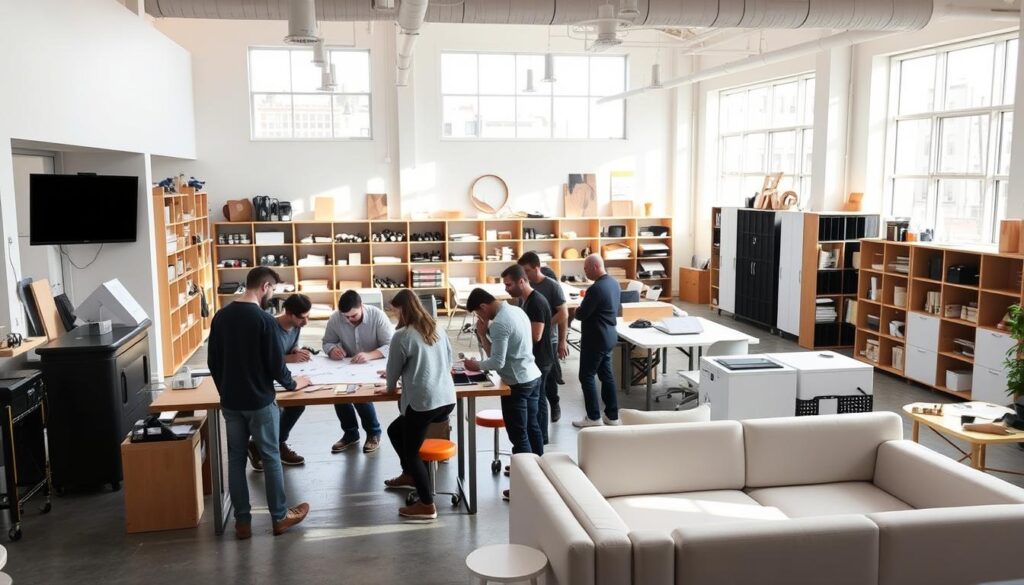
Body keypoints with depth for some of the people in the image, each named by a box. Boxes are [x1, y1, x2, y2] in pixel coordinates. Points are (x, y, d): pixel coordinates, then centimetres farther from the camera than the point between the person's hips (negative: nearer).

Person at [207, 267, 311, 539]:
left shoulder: (221, 316, 2)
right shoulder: (264, 319, -17)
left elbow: (213, 361, 8)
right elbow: (275, 364, -14)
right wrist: (293, 384, 4)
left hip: (230, 402, 6)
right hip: (259, 401, -5)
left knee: (236, 459, 10)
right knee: (271, 458, 7)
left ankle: (242, 521, 17)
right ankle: (280, 517, 18)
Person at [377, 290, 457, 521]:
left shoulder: (402, 336, -10)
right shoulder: (438, 330, 10)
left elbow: (392, 370, 1)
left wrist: (391, 387, 22)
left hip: (423, 402, -8)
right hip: (447, 400, 8)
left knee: (411, 451, 9)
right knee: (395, 430, 26)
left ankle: (427, 505, 11)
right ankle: (410, 474, 41)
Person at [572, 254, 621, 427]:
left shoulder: (596, 288, -24)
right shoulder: (613, 283, 6)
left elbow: (581, 314, -20)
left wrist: (577, 310, 3)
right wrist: (584, 308, 12)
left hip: (595, 339, -9)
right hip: (608, 336, 9)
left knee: (587, 376, 1)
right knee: (606, 375, 14)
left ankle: (593, 417, 5)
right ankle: (612, 415, 19)